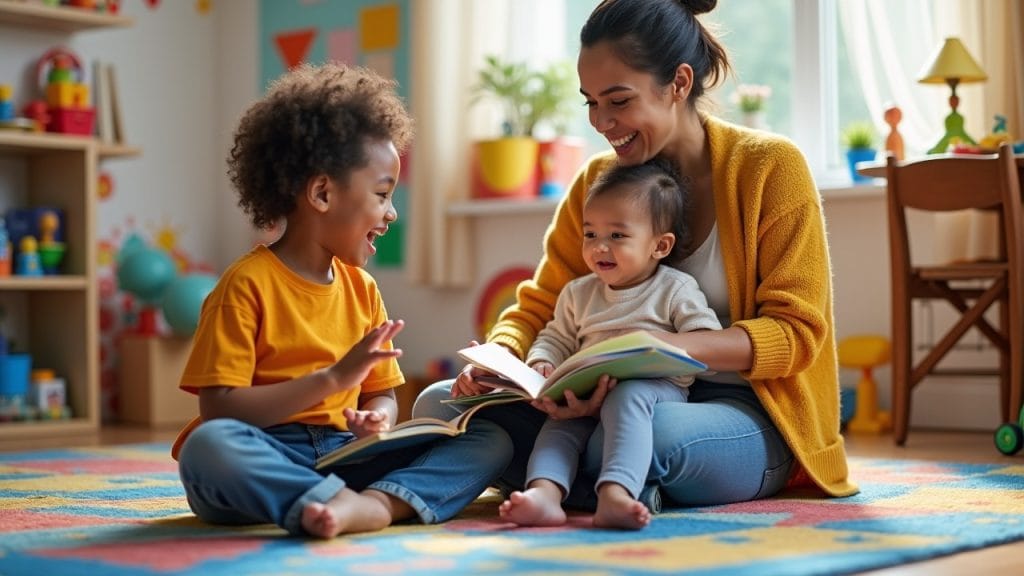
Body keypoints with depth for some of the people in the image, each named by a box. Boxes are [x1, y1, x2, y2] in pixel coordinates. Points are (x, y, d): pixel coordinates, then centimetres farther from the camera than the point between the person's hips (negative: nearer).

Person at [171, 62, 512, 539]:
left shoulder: (362, 288, 13)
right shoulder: (247, 284, -7)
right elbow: (219, 409, -14)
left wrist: (377, 418, -9)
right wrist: (332, 379, -20)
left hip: (342, 461, 6)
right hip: (265, 466, -6)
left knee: (491, 438, -9)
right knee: (208, 446, -38)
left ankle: (377, 502, -34)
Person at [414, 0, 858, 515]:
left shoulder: (771, 167, -7)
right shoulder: (596, 181, 7)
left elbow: (797, 332, -11)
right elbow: (541, 308, 10)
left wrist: (675, 346, -28)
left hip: (750, 414, -5)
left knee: (658, 433, -41)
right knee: (439, 404, -11)